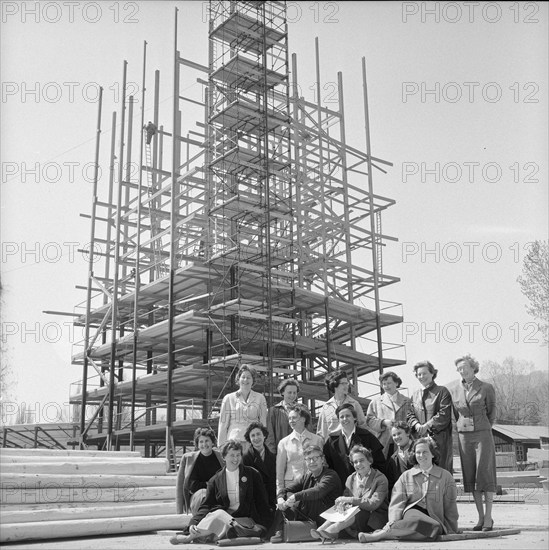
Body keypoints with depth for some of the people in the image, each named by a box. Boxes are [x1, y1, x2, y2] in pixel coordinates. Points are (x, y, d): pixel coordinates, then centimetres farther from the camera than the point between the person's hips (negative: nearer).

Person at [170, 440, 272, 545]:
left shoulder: (252, 474, 8)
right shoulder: (215, 480, 11)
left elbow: (262, 503, 7)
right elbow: (206, 506, 5)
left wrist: (263, 526, -6)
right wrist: (193, 523, -13)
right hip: (224, 516, 1)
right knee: (218, 513, -35)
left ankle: (189, 537, -19)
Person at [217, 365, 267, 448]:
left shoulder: (260, 398, 10)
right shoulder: (229, 398, 8)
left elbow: (263, 423, 10)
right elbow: (223, 423, 8)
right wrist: (222, 445, 3)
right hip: (234, 440, 0)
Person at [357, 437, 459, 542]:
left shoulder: (446, 476, 11)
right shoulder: (406, 476, 13)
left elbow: (450, 507, 13)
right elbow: (397, 503, 3)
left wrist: (450, 532, 6)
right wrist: (393, 523, -16)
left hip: (434, 517, 1)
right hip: (412, 513, 0)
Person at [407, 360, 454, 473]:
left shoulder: (442, 391, 3)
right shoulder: (415, 394, 20)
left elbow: (444, 415, -7)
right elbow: (409, 414, 13)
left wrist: (427, 425, -12)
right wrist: (417, 425, -7)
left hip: (438, 437, -4)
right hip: (419, 438, 4)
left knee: (441, 467, -5)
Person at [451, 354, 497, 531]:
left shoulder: (486, 388, -1)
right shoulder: (456, 392, 10)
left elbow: (492, 412, 6)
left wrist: (483, 431, 7)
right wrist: (462, 428, 9)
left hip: (483, 435, -4)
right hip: (464, 436, 4)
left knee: (485, 475, -7)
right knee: (470, 477, 3)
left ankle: (488, 518, -3)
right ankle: (480, 517, 10)